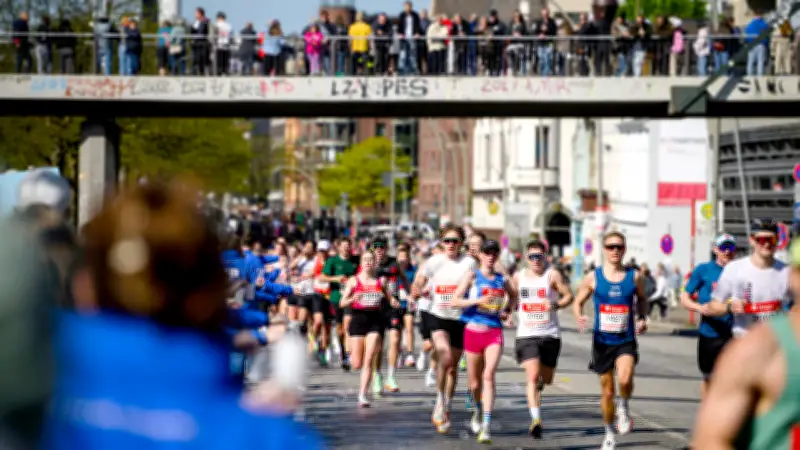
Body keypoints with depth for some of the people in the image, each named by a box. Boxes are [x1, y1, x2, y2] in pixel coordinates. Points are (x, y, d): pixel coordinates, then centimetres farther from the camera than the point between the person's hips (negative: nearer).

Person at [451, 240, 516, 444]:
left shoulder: (502, 280, 8)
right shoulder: (472, 276, 1)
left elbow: (516, 297, 28)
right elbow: (455, 301, -8)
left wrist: (507, 311, 9)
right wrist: (478, 300, -21)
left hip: (494, 333, 0)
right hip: (473, 331, 0)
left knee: (489, 375, -19)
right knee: (475, 382, 9)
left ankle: (486, 426, -24)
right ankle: (478, 411, 42)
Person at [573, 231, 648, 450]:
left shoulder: (634, 276, 0)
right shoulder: (593, 277, -1)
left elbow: (642, 298, 17)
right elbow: (578, 301, 8)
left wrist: (642, 318, 0)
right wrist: (579, 317, -13)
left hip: (626, 341, -1)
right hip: (602, 341, 1)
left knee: (625, 379, -27)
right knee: (607, 390, 8)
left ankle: (623, 408, 5)